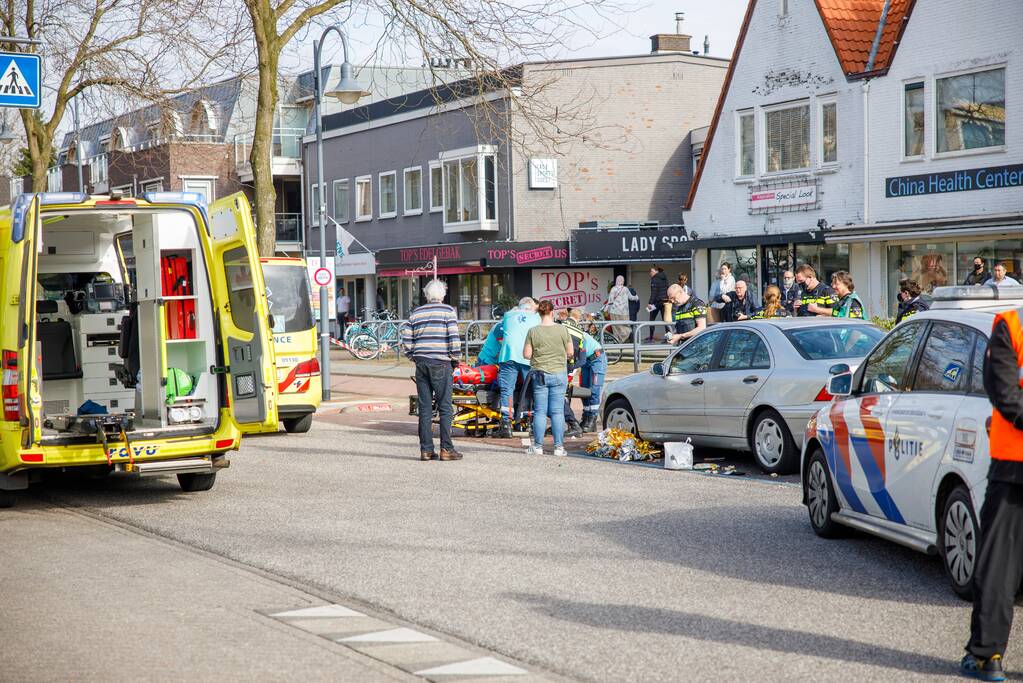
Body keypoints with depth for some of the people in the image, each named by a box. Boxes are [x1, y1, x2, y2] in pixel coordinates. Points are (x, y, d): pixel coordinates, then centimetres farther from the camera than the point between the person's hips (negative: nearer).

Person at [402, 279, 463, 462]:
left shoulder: (416, 313, 11)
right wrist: (455, 358, 3)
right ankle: (446, 449, -2)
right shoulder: (447, 311, -2)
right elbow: (453, 337, -9)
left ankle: (426, 450, 6)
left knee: (424, 407, 6)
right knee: (445, 407, 0)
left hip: (421, 363, 4)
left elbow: (406, 339, 7)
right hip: (440, 363, -4)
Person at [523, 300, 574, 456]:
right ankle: (559, 446, 3)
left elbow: (526, 354, -5)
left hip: (539, 374, 0)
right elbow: (570, 353, -1)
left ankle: (538, 446, 7)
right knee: (557, 411, 3)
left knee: (540, 411, 6)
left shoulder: (533, 331, -6)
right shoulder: (562, 329, -5)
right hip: (559, 374, 0)